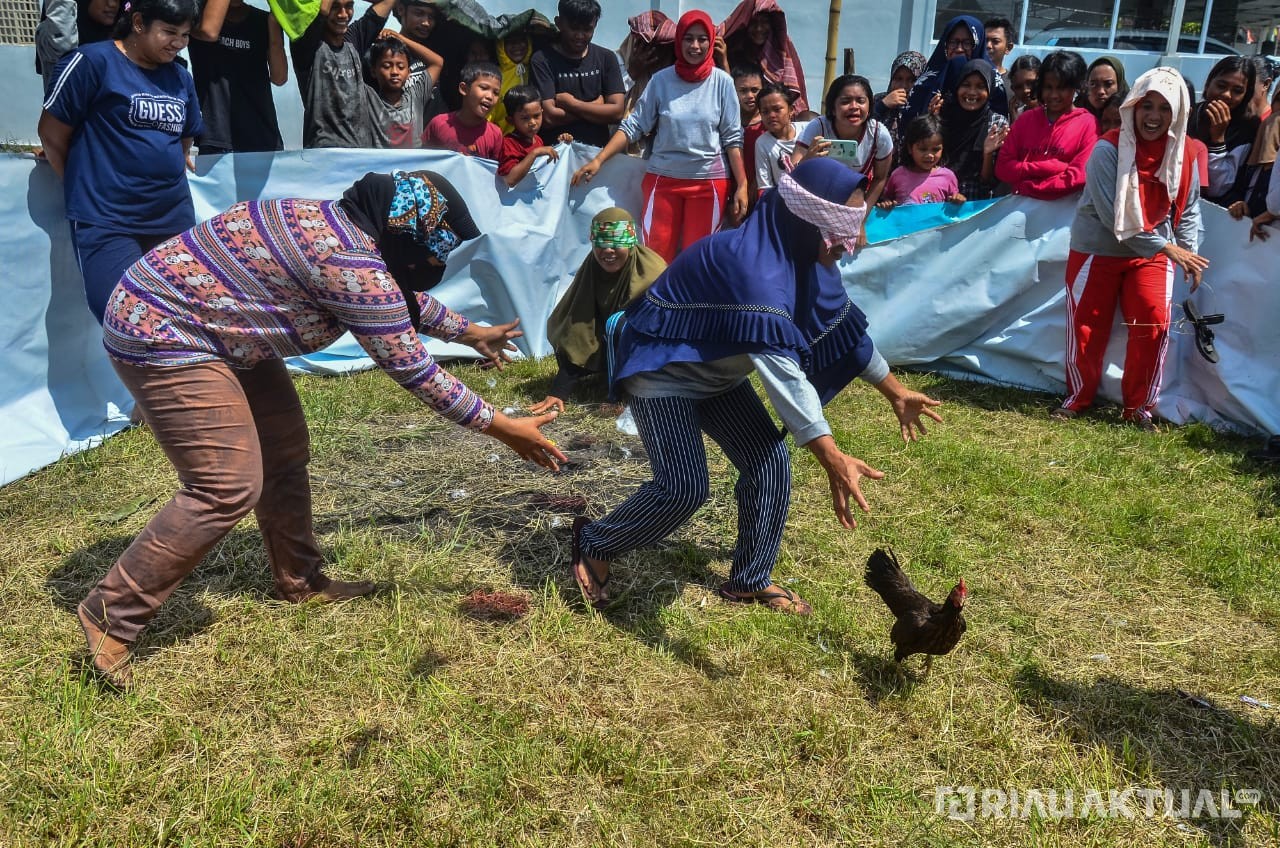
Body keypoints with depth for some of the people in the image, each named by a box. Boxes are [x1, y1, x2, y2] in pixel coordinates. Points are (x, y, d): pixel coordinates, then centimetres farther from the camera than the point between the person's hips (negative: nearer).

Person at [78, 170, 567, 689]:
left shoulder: (342, 226, 4)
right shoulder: (353, 265, -26)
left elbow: (403, 296, 23)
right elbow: (412, 368, -21)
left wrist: (468, 333, 33)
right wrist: (503, 428, -13)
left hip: (215, 324, 11)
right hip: (161, 334, -11)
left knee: (284, 452, 13)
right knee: (229, 489, -13)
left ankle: (300, 582, 27)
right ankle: (110, 615, 0)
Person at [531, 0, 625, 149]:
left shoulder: (606, 58, 8)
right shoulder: (543, 60, -1)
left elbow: (616, 112, -1)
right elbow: (550, 117, -11)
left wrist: (571, 103, -6)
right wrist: (596, 107, -3)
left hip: (599, 149, 2)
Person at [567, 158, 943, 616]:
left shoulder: (805, 257, -7)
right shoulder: (752, 264, -35)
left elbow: (844, 326, 8)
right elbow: (780, 366, -44)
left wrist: (896, 393, 15)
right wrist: (832, 457, -49)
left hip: (718, 371, 9)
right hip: (663, 369, -9)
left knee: (769, 462, 2)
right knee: (684, 487, -16)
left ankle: (750, 580, 17)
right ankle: (593, 546, 9)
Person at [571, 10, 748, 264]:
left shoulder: (722, 82, -3)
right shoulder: (661, 79, -1)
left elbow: (732, 138, -2)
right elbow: (633, 125, -2)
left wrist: (742, 186, -7)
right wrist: (598, 160, -9)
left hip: (709, 181, -1)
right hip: (663, 178, 1)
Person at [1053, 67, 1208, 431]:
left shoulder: (1183, 155, -2)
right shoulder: (1108, 149, -16)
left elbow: (1189, 209, 7)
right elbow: (1112, 215, -22)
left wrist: (1188, 252, -9)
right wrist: (1167, 248, -20)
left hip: (1153, 254, 3)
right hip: (1098, 250, -3)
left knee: (1154, 326, -10)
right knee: (1086, 328, 3)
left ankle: (1139, 407, 6)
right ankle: (1078, 398, 24)